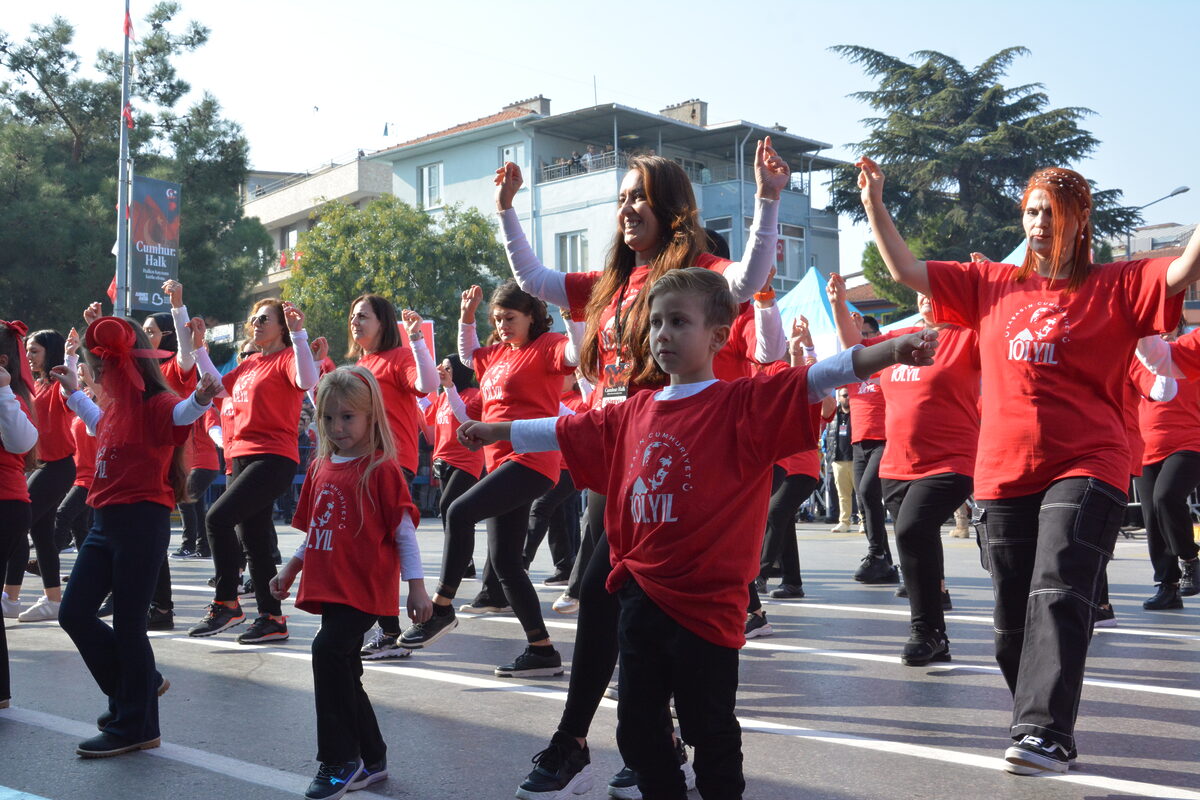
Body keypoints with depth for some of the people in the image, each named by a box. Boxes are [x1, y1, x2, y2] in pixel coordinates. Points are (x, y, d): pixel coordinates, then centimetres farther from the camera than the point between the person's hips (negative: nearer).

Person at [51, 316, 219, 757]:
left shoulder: (158, 405, -13)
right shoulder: (117, 408, 13)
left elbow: (182, 414, -37)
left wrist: (200, 398, -57)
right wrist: (72, 392, 43)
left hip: (142, 523, -9)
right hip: (106, 522, 9)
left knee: (127, 624, -2)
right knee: (74, 613, 11)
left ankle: (135, 727, 12)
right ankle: (137, 686, 28)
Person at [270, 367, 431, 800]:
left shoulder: (381, 468, -10)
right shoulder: (320, 467, 11)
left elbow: (404, 531, -10)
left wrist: (417, 586, -12)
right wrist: (289, 570, 20)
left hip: (366, 588, -8)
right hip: (328, 586, 8)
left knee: (328, 650, -22)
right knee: (343, 670, 13)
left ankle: (340, 761, -10)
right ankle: (371, 759, 28)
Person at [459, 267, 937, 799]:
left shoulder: (746, 404, -9)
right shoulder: (634, 412, 8)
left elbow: (815, 380, -23)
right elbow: (565, 431, 21)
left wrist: (891, 351, -37)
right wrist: (496, 431, 29)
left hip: (706, 603, -6)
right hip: (640, 593, 6)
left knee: (710, 732, 7)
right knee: (637, 728, 18)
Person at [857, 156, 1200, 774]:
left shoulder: (1116, 286, 5)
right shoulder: (991, 284, 14)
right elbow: (906, 270, 14)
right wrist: (875, 205, 7)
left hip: (1084, 469, -4)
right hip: (1004, 474, 4)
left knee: (1057, 596, -20)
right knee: (1013, 620, 8)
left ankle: (1045, 733, -22)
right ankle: (1039, 721, 23)